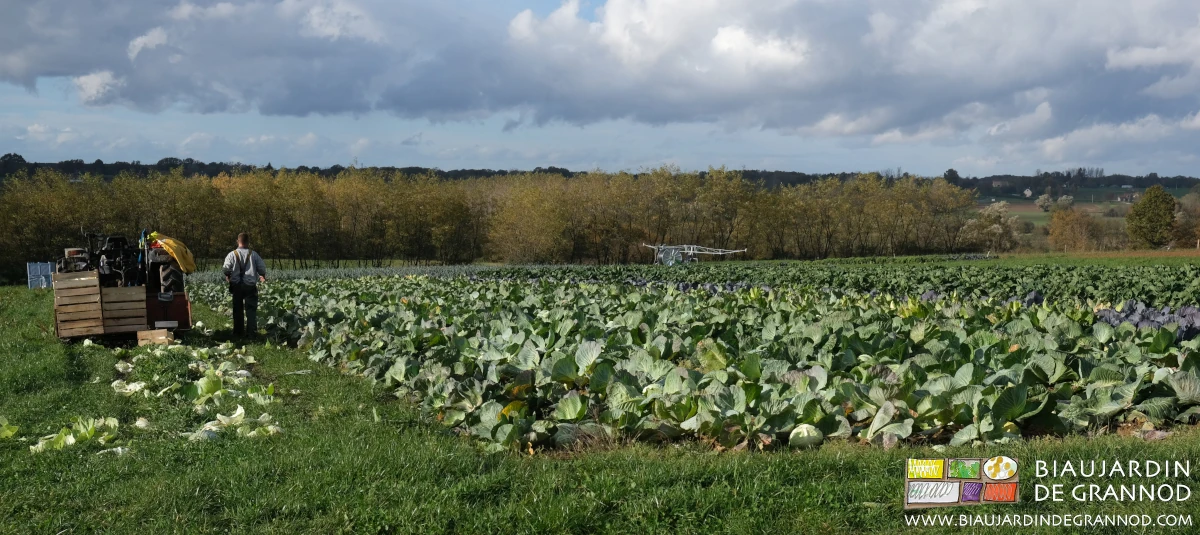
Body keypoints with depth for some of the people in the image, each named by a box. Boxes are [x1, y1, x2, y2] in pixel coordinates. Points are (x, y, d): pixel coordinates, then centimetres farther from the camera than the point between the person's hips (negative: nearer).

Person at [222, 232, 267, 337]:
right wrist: (262, 276, 18)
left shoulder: (232, 255, -4)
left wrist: (228, 277, 12)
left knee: (237, 309, 11)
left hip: (236, 285, 1)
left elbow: (226, 269, -10)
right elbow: (262, 268, -4)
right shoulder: (253, 254, -4)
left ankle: (238, 331, 15)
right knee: (251, 309, 2)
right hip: (250, 285, -1)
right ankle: (252, 331, -5)